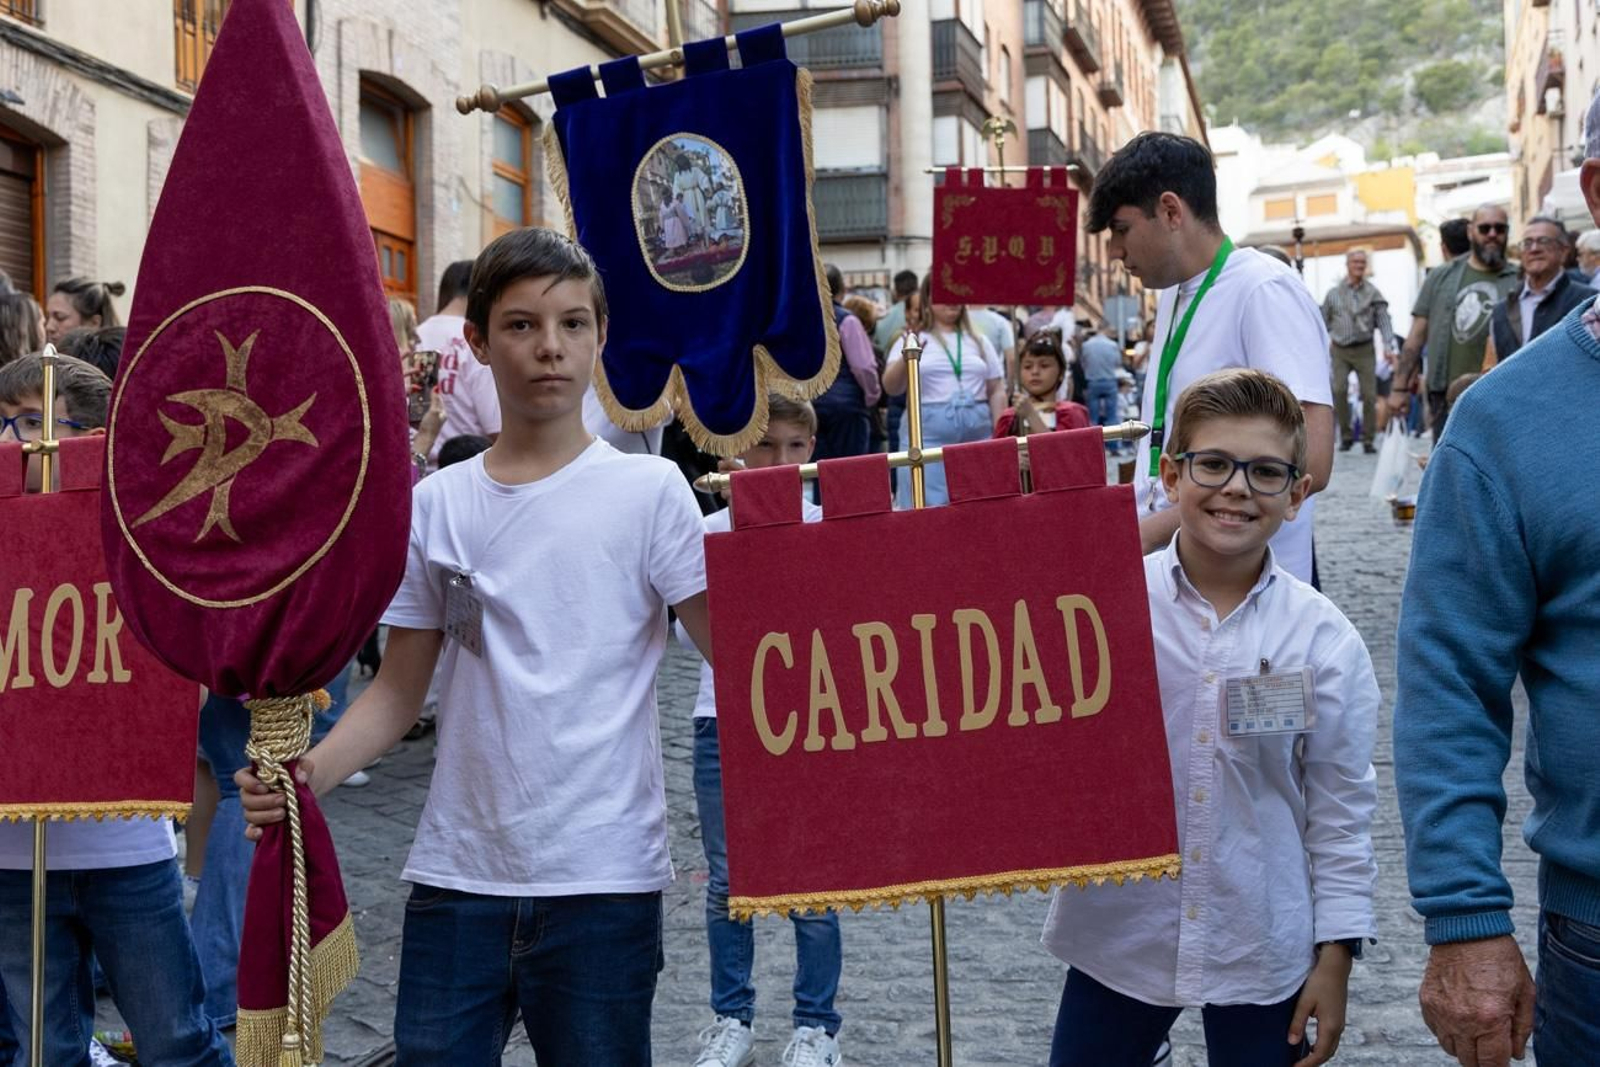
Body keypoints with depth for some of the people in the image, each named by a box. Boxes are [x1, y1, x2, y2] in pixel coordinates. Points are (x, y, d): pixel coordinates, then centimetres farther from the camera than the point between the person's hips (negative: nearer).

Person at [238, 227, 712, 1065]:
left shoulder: (649, 490, -2)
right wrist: (308, 773, -9)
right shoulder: (434, 505, 6)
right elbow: (401, 689, 8)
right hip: (455, 875, 3)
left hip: (604, 878, -2)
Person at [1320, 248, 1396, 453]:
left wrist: (1388, 346, -13)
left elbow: (1384, 321, -1)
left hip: (1365, 349, 0)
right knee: (1338, 390, -15)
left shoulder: (1373, 293, 4)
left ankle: (1368, 439, 8)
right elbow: (1324, 323, 11)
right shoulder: (1333, 294, 7)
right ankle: (1346, 435, -1)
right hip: (1340, 350, 0)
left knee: (1369, 394, -3)